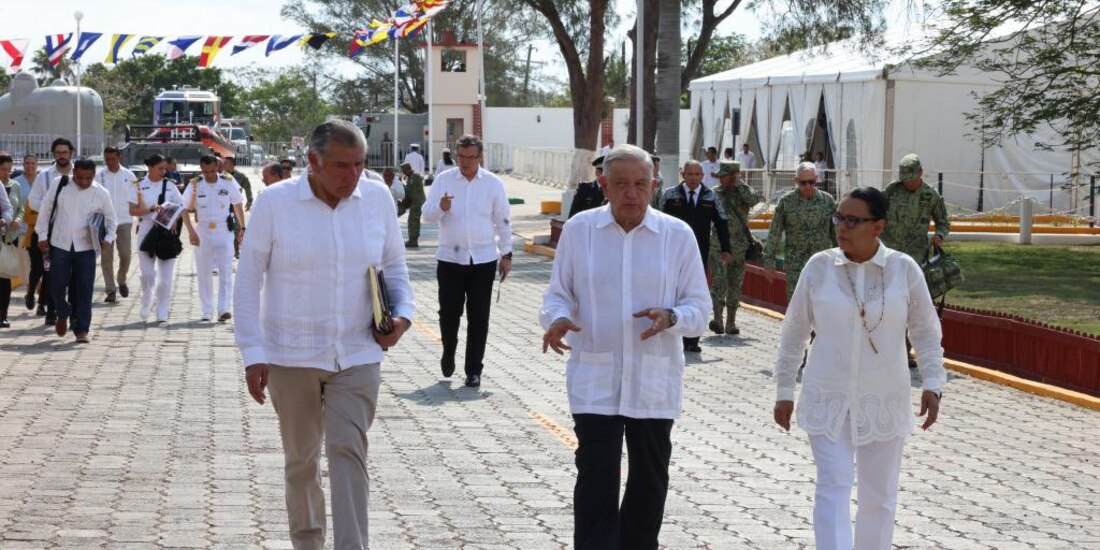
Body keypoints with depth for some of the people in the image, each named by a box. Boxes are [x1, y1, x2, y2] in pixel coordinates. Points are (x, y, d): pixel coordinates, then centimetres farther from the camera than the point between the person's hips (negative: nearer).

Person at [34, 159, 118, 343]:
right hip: (60, 244, 0)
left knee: (84, 289, -3)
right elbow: (46, 208, 7)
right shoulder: (60, 184, -1)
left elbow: (111, 219, 9)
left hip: (86, 247, 0)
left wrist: (108, 238, -8)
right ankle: (63, 315, 29)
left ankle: (81, 329, 5)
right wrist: (42, 235, 3)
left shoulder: (101, 193, -2)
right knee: (57, 284, 0)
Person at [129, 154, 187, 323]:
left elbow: (181, 208, 7)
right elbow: (132, 210, -3)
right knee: (147, 274, -8)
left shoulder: (169, 186, 6)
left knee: (165, 277, -1)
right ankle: (145, 306, 18)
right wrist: (150, 209, -18)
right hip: (146, 232, -1)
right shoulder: (139, 186, 2)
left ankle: (162, 314, 6)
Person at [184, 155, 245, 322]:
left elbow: (237, 206, 10)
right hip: (202, 234, 1)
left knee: (226, 271, -10)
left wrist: (242, 228, 7)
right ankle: (207, 312, 17)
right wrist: (191, 232, -12)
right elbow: (186, 211, -1)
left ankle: (224, 309, -14)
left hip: (224, 233, -1)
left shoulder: (228, 184, -2)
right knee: (204, 274, 7)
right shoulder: (195, 186, -3)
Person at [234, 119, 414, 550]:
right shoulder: (274, 202, -8)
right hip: (291, 355, -1)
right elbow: (249, 280, -4)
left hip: (358, 356, 1)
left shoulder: (378, 199, 0)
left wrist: (402, 312, -5)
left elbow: (394, 265, 14)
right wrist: (253, 354, -8)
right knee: (300, 458, 12)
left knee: (349, 452, -9)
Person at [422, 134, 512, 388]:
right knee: (448, 312, -1)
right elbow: (427, 214, 1)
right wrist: (441, 208, -21)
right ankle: (448, 353, 27)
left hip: (483, 259, 0)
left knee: (479, 317, 1)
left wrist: (506, 254, 4)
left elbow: (503, 221, 7)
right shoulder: (444, 180, 3)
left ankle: (474, 370, 8)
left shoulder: (494, 184, 3)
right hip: (450, 258, 0)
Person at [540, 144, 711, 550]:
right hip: (594, 380, -1)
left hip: (654, 382, 1)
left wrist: (671, 317, -20)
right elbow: (558, 293, 8)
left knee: (650, 479, 13)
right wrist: (557, 319, -16)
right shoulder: (579, 229, 2)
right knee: (596, 478, -8)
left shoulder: (678, 235, 1)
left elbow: (699, 307, 2)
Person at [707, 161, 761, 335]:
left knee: (735, 286, 8)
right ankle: (717, 319, -24)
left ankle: (731, 323, 17)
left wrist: (739, 183, -11)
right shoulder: (713, 194, 6)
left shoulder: (743, 192, 4)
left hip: (739, 247, 1)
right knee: (718, 281, -15)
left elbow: (754, 199, -19)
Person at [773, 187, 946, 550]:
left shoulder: (904, 269, -4)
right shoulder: (819, 267, -4)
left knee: (879, 496, 11)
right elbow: (794, 332, 5)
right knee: (833, 488, -11)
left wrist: (932, 384, -5)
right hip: (828, 398, -1)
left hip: (884, 401, 1)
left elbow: (926, 332, 5)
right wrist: (784, 391, 5)